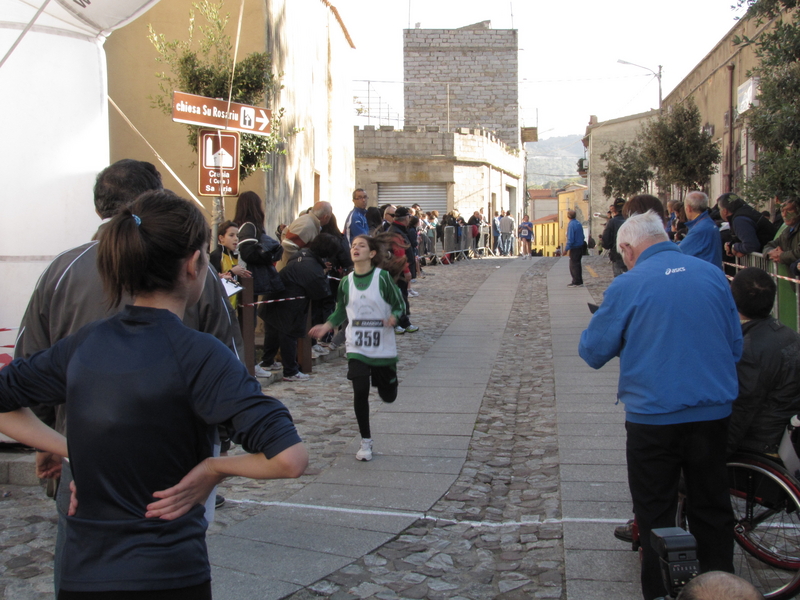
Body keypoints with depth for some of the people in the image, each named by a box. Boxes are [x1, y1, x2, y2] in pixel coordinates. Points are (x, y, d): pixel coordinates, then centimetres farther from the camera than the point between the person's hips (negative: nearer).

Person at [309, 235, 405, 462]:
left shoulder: (383, 277, -8)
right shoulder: (346, 281, 3)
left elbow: (399, 304, -3)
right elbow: (341, 312, 15)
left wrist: (394, 318, -24)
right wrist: (326, 326, 0)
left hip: (383, 347, -2)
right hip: (356, 348, 2)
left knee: (388, 396, 7)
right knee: (360, 392, -9)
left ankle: (385, 377, 46)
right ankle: (365, 442, 8)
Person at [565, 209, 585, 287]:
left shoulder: (571, 225, -18)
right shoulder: (578, 224, 7)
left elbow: (570, 239, -21)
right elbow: (582, 236, 14)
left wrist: (566, 248, -16)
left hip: (575, 248, -8)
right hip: (580, 247, 8)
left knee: (573, 266, -1)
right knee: (577, 264, 16)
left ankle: (576, 282, 1)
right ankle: (579, 282, 21)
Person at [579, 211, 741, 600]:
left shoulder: (628, 286, -11)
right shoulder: (713, 275, 1)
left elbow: (593, 352, -4)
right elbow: (735, 346, 9)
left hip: (653, 417, -4)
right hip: (713, 412, 4)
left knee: (655, 515, 10)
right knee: (712, 510, 18)